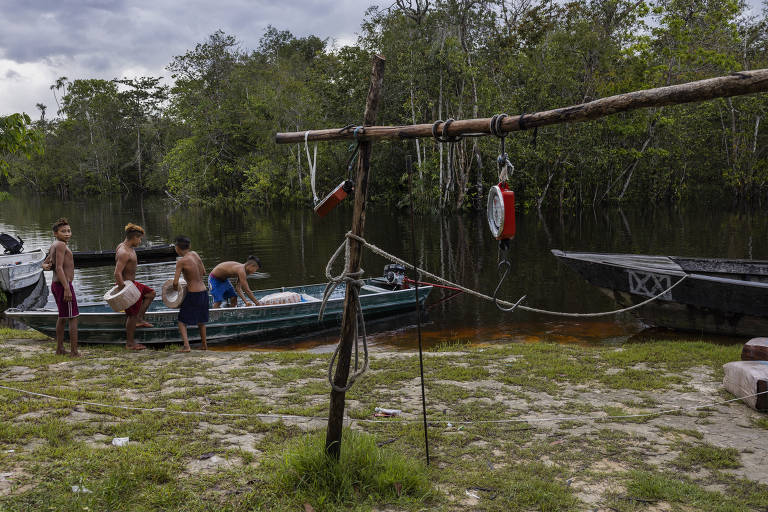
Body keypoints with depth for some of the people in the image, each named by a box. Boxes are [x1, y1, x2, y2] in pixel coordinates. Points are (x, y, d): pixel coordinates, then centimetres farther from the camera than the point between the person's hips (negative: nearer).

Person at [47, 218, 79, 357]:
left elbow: (45, 264, 23)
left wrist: (47, 266, 0)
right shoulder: (61, 245, -15)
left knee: (63, 317, 20)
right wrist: (67, 288, -25)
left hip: (56, 284, 10)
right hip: (64, 284, -10)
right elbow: (59, 268, -22)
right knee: (73, 318, -5)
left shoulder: (53, 247, 14)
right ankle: (74, 351, -6)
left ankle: (60, 349, 27)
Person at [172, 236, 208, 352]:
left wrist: (175, 288, 3)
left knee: (182, 320, 5)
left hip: (193, 294, -7)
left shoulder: (181, 261, -14)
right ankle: (204, 344, 33)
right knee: (201, 320, 24)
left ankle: (186, 345, -9)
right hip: (204, 291, 7)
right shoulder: (194, 254, 5)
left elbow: (175, 282, -18)